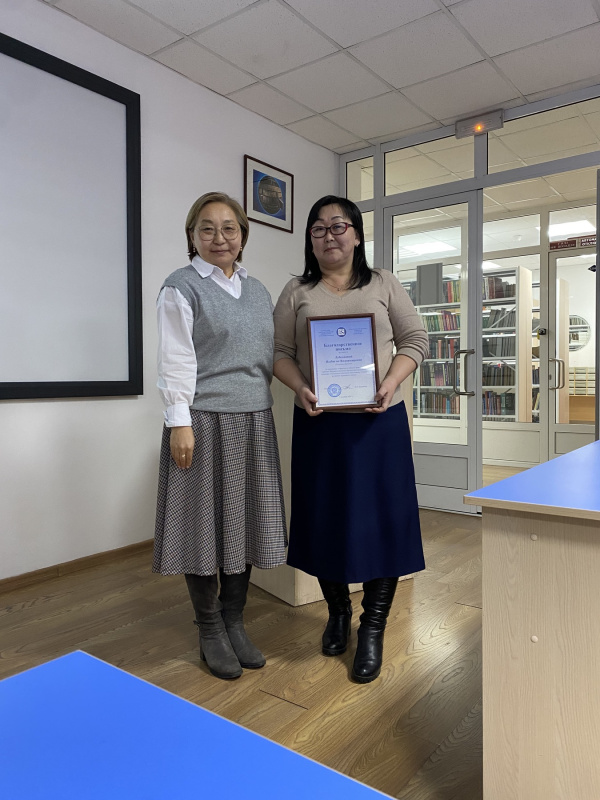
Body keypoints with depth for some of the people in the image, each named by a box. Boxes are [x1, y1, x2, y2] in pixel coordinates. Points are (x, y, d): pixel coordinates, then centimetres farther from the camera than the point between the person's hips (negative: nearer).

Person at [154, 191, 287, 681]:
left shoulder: (257, 290, 16)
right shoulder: (182, 287, -2)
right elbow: (176, 359, -9)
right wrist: (180, 422, -14)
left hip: (254, 422, 6)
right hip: (204, 420, -5)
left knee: (243, 521, 10)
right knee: (204, 523, 3)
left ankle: (235, 622, 26)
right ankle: (210, 631, 21)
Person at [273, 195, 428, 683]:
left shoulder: (384, 285, 8)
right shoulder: (297, 293, 10)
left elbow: (415, 340, 5)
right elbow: (279, 351, 5)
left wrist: (391, 384, -13)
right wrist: (300, 389, -14)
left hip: (379, 422, -1)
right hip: (318, 423, 1)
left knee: (380, 519, 0)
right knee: (324, 518, 8)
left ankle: (373, 630, 16)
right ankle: (337, 611, 32)